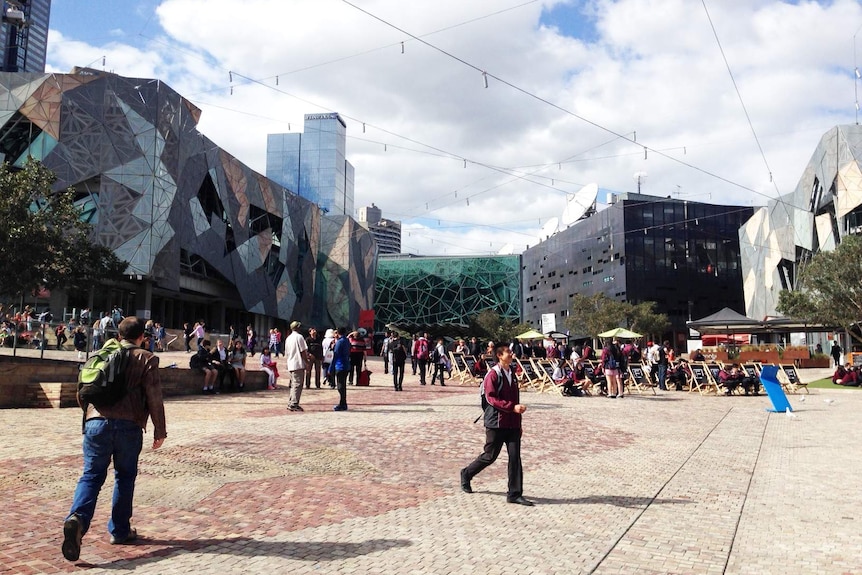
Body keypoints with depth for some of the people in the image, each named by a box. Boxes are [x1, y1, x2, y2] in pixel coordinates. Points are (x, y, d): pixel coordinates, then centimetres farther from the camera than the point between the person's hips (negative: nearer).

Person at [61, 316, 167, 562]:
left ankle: (77, 517, -20)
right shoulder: (146, 360, 2)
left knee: (91, 475, 5)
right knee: (125, 477, 13)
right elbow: (154, 398, -3)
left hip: (96, 422, 3)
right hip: (129, 426, -3)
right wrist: (160, 431, 4)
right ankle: (119, 530, 20)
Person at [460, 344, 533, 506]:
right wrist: (512, 407, -23)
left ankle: (515, 494, 6)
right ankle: (466, 474, 29)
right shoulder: (493, 374, -12)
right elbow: (491, 398, -18)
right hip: (496, 423, -6)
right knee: (490, 456, 4)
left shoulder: (512, 372, 11)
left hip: (512, 423, 6)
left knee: (515, 457, 1)